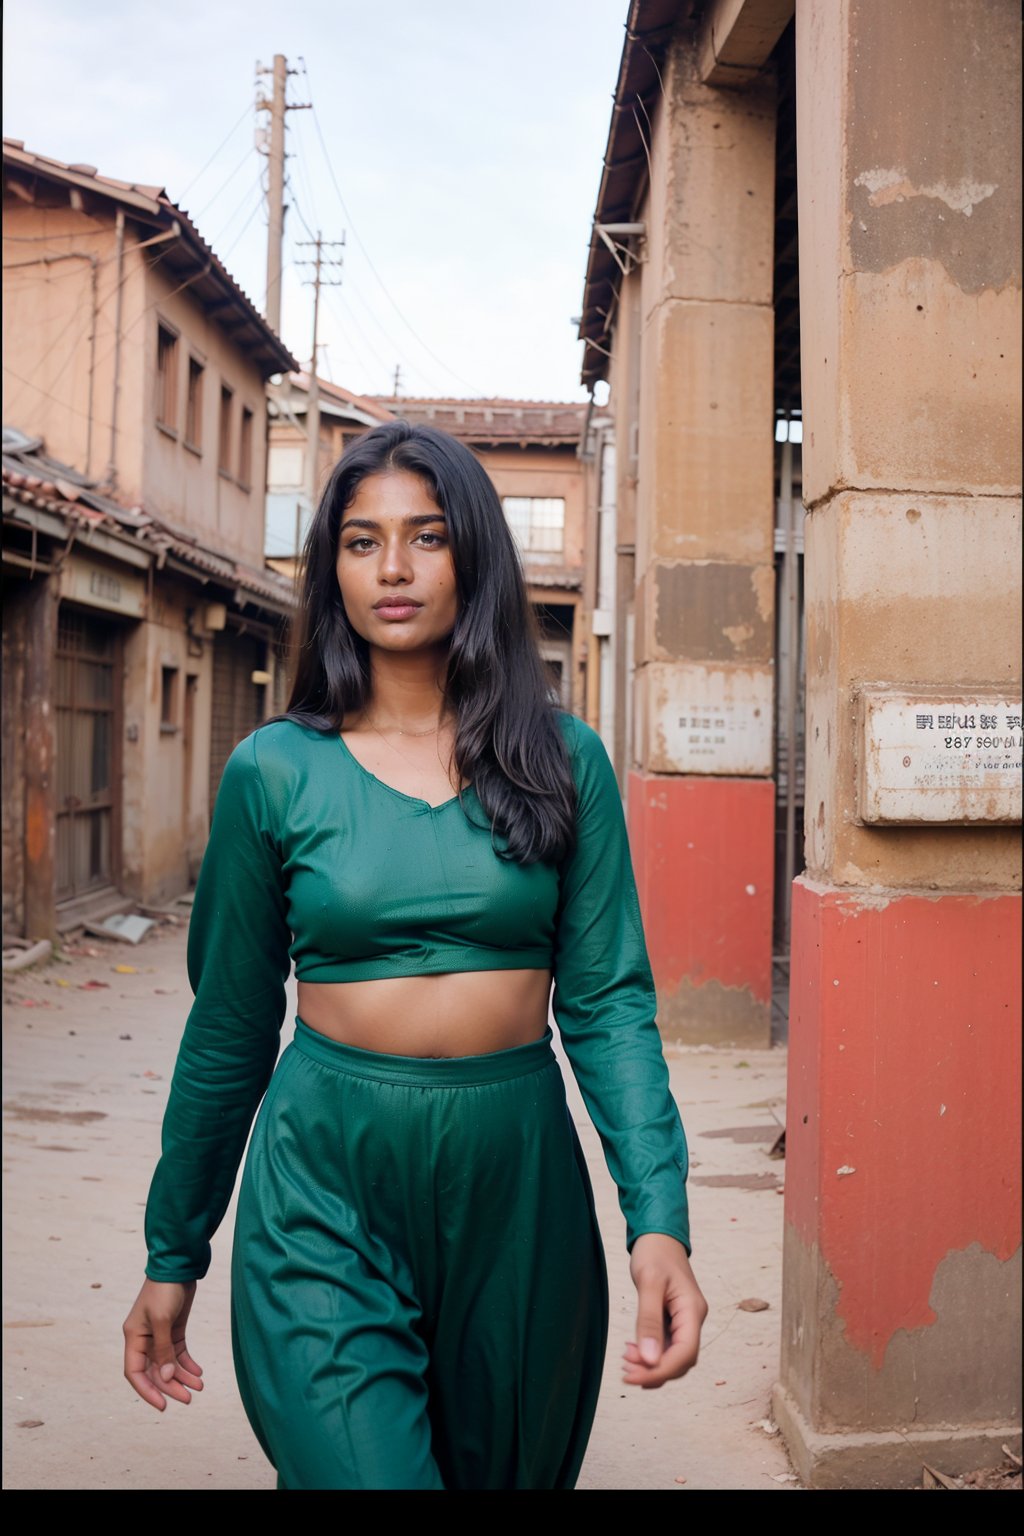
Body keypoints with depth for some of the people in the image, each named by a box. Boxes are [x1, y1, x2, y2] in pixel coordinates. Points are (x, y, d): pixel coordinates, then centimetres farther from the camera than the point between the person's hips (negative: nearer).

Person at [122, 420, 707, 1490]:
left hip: (521, 1188, 2)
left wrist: (659, 1218, -14)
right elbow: (229, 1028, 5)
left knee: (509, 1469, 19)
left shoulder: (565, 761, 0)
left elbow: (608, 1000, -2)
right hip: (327, 1195, -2)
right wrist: (172, 1255, 9)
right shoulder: (275, 770, -2)